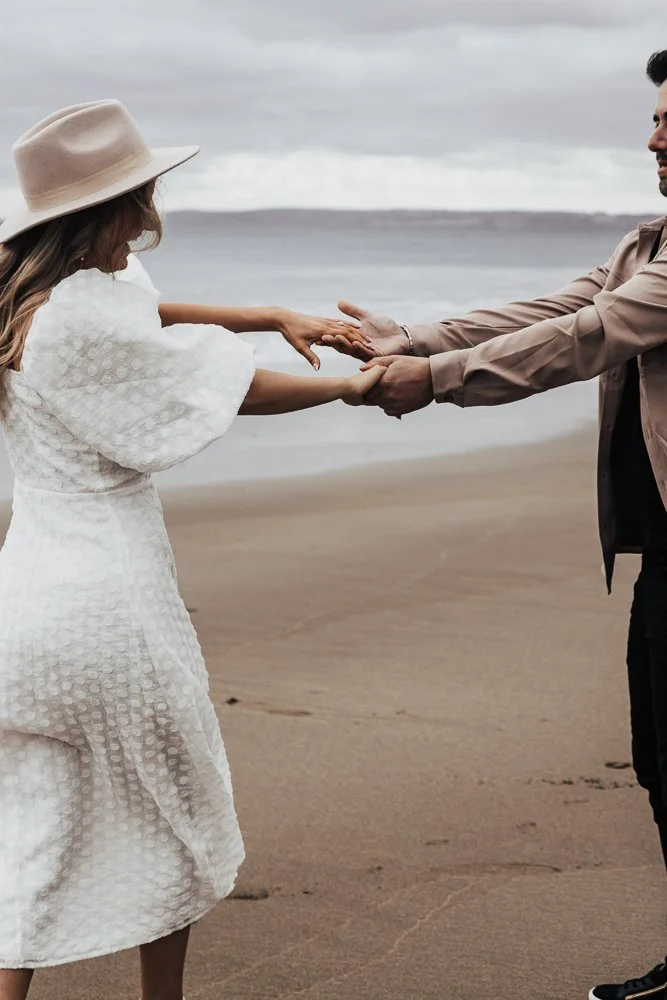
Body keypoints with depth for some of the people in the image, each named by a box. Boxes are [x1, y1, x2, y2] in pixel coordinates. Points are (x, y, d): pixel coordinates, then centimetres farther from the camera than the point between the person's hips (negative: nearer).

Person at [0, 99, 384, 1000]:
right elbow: (230, 391, -11)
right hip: (108, 600, -8)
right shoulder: (81, 317, -21)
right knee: (171, 815, 14)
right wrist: (349, 387, 4)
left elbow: (144, 313, 20)